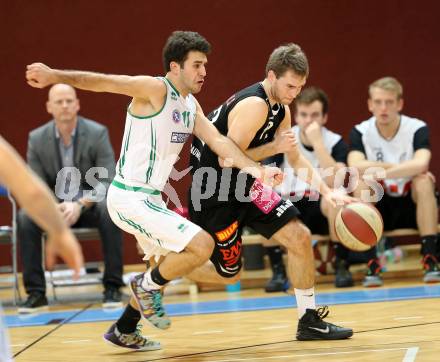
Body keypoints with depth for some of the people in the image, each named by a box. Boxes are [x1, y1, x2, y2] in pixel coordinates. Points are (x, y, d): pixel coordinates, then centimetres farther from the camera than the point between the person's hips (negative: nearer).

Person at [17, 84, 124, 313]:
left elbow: (106, 182, -14)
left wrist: (80, 205, -32)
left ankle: (112, 287, -23)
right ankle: (35, 293, -20)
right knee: (25, 217, -27)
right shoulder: (37, 138, -3)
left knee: (109, 211, -35)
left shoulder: (97, 133, -9)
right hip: (55, 206, 2)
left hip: (91, 205, -2)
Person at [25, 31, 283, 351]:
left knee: (172, 263, 27)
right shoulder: (155, 89, -14)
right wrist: (55, 76, -38)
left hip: (150, 198, 10)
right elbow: (104, 81, -24)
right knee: (202, 244, -20)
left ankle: (123, 331, 38)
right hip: (129, 198, -10)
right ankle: (148, 285, 5)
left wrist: (256, 170, -13)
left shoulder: (191, 105, 11)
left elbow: (218, 141, 2)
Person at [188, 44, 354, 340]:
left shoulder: (281, 110, 4)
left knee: (300, 237, -3)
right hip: (212, 195, -8)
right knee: (228, 274, 5)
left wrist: (327, 191, -2)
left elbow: (297, 159, 12)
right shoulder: (254, 105, -26)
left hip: (242, 187, 8)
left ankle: (310, 320, 8)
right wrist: (275, 147, -27)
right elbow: (227, 159, -27)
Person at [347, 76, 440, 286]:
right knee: (362, 184, -28)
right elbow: (356, 166, -28)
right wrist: (403, 169, -28)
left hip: (413, 205, -1)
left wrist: (379, 173, -36)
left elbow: (421, 164, -32)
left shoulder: (417, 129, -12)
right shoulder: (360, 132, -8)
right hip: (377, 209, 1)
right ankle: (372, 265, -28)